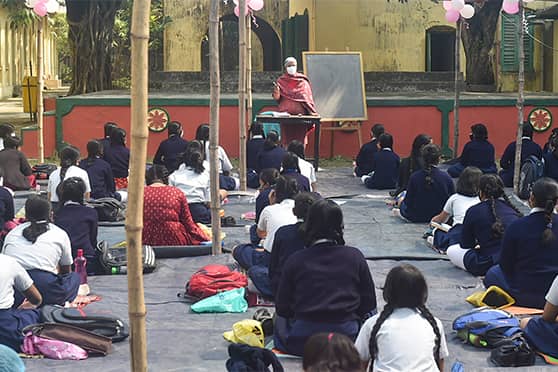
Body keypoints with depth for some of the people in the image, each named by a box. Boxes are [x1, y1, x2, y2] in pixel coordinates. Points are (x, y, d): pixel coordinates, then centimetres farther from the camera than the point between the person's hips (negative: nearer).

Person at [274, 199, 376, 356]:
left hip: (301, 342, 1)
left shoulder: (295, 261, -3)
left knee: (280, 320, 33)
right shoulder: (355, 257, -1)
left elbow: (282, 308, 2)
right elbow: (369, 304, 4)